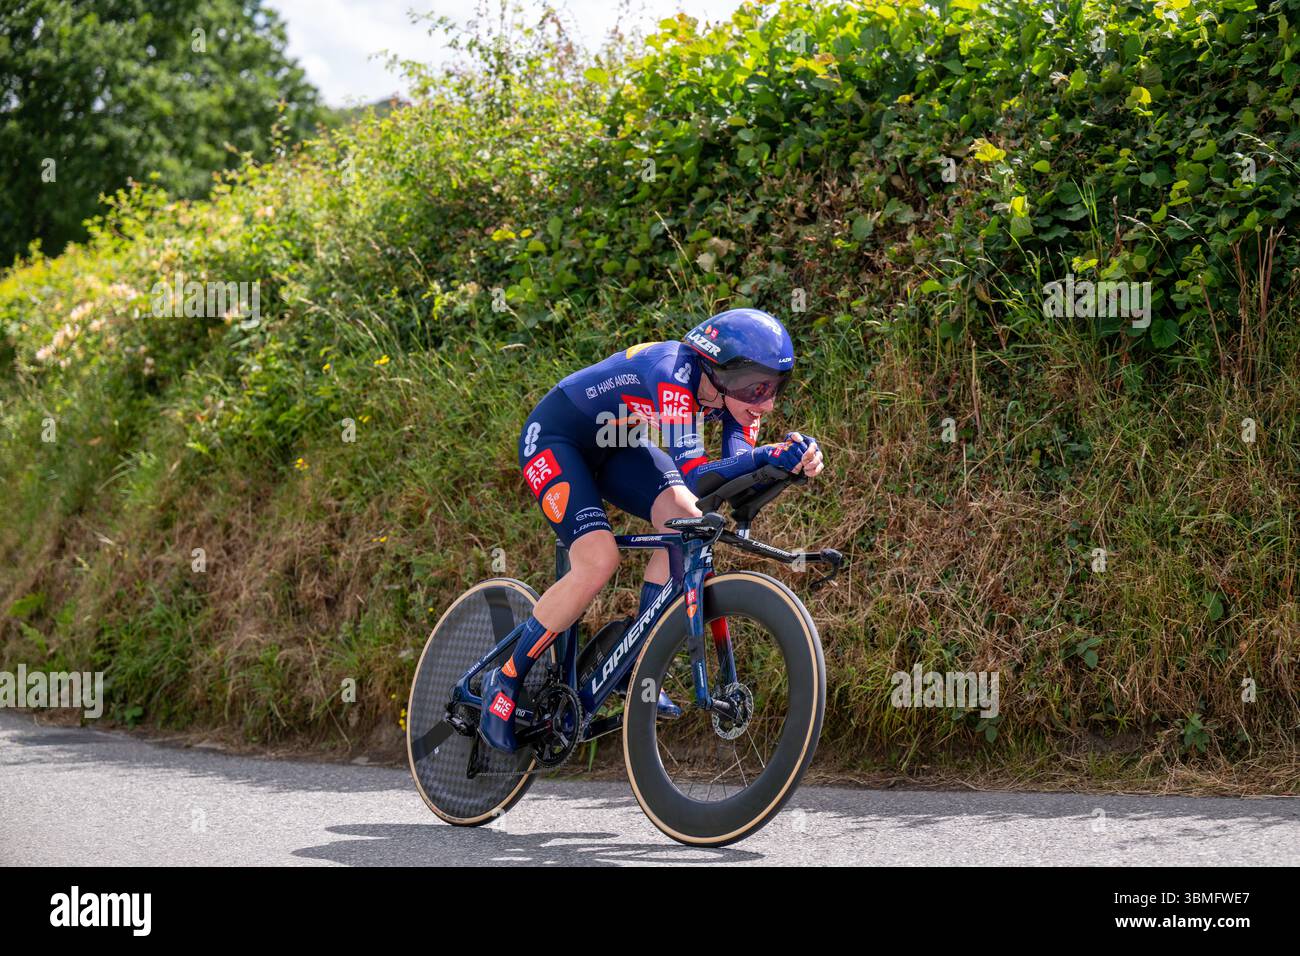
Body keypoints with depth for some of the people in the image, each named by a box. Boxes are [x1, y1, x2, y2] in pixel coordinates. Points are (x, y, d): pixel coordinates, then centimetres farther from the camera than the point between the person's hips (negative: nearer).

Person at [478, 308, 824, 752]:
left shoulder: (735, 389, -14)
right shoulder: (674, 376, -36)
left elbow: (738, 471, -20)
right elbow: (695, 476, -42)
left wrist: (794, 460, -38)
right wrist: (770, 455, -54)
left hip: (613, 445, 8)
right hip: (554, 439, -8)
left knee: (685, 520, -17)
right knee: (598, 561, -24)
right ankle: (505, 681, -7)